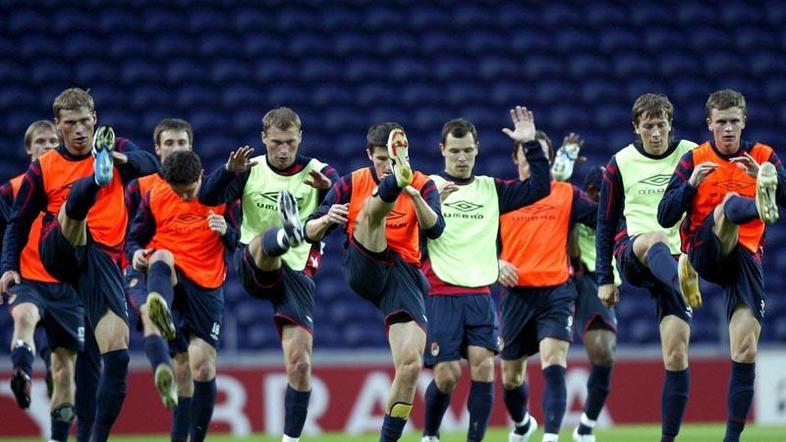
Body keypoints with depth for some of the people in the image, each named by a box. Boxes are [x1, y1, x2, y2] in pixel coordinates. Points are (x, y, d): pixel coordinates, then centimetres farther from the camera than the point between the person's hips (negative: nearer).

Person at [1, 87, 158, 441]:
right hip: (59, 251, -1)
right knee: (77, 195, -31)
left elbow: (150, 164, -8)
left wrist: (127, 160, -30)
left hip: (103, 257, 1)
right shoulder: (42, 169, 11)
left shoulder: (116, 154, 12)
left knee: (117, 352, -13)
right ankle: (97, 177, -69)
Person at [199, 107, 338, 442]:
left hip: (297, 273, 1)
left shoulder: (317, 172, 1)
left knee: (300, 363, -8)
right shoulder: (252, 169, 3)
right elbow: (208, 196, -10)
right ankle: (286, 233, -74)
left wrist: (328, 187, -37)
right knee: (266, 241, -37)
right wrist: (229, 171, -29)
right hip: (252, 269, -1)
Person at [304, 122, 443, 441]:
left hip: (404, 274, 1)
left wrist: (415, 195, -28)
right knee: (374, 207, -27)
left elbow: (434, 229, -10)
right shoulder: (352, 184, 7)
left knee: (411, 364, -12)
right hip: (363, 268, -1)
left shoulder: (423, 185, 8)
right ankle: (398, 181, -64)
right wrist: (327, 219, -18)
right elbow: (310, 232, 5)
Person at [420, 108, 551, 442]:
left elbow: (539, 188, 5)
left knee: (484, 367, -11)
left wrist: (531, 144, -2)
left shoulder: (491, 189, 12)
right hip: (441, 297, -3)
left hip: (481, 295, 3)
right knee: (447, 375, -6)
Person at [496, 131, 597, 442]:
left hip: (556, 292, -2)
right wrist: (496, 265, -5)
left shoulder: (566, 194, 5)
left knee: (554, 367, -21)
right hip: (516, 294, 2)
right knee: (511, 377, 13)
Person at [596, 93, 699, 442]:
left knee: (676, 355, -9)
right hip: (631, 253, -1)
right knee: (656, 239, -40)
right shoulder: (620, 164, 6)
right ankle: (683, 282, -73)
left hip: (677, 260, 1)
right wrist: (604, 278, 7)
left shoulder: (693, 156, 4)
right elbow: (606, 223, 11)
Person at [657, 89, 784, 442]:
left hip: (746, 257, 2)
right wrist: (691, 184, -16)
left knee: (746, 352, -8)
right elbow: (665, 218, 0)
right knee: (730, 202, -33)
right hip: (704, 252, -2)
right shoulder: (694, 160, 5)